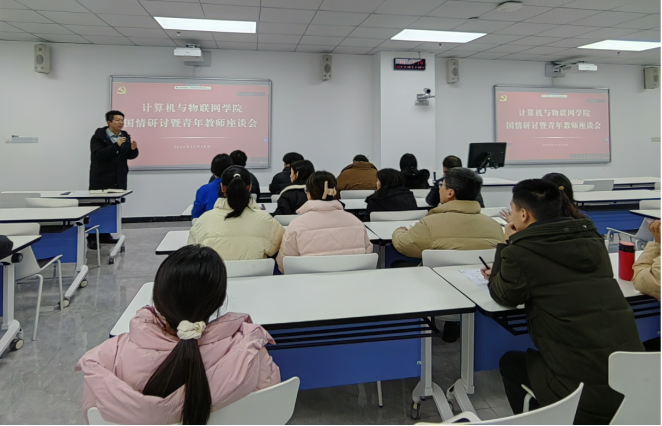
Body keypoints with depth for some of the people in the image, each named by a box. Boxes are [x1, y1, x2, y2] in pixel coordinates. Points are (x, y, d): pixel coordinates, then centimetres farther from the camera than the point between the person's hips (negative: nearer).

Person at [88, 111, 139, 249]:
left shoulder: (125, 136, 8)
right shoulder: (98, 136, -7)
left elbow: (130, 156, 9)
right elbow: (98, 154, -20)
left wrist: (133, 149, -13)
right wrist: (116, 145, -27)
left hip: (118, 179, 5)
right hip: (101, 179, -5)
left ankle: (105, 235, 19)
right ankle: (92, 238, 7)